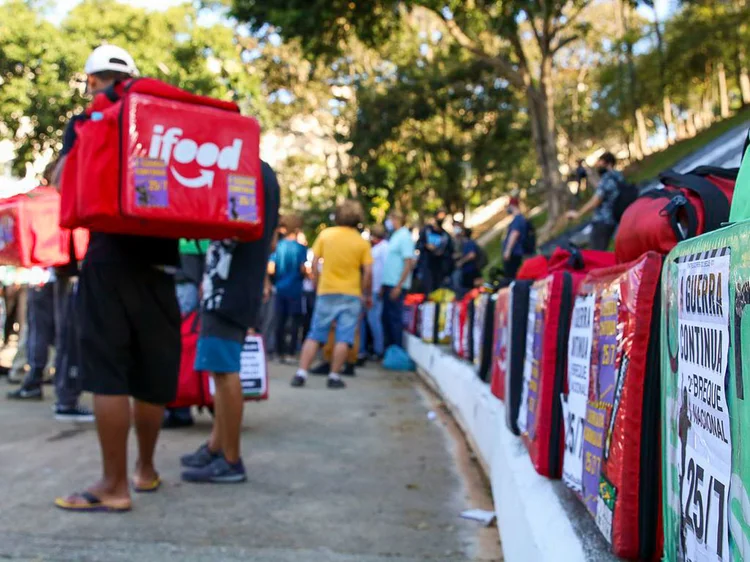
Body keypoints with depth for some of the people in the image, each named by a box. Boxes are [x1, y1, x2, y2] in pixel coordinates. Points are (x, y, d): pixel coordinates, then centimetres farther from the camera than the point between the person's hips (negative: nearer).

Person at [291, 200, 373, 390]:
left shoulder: (325, 234, 1)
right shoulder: (362, 242, -2)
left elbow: (314, 263, 1)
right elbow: (368, 272, -5)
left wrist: (317, 285, 13)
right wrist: (367, 295, 7)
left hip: (326, 292, 2)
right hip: (351, 294, -2)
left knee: (315, 336, 7)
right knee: (344, 338, 2)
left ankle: (301, 373, 3)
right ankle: (334, 376, 0)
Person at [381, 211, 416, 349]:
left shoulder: (404, 237, -11)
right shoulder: (394, 237, 16)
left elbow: (409, 263, -17)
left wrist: (398, 286, -21)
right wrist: (384, 286, 16)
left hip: (396, 285, -9)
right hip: (389, 284, 9)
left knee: (395, 318, -4)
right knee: (386, 317, 12)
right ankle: (388, 348, 20)